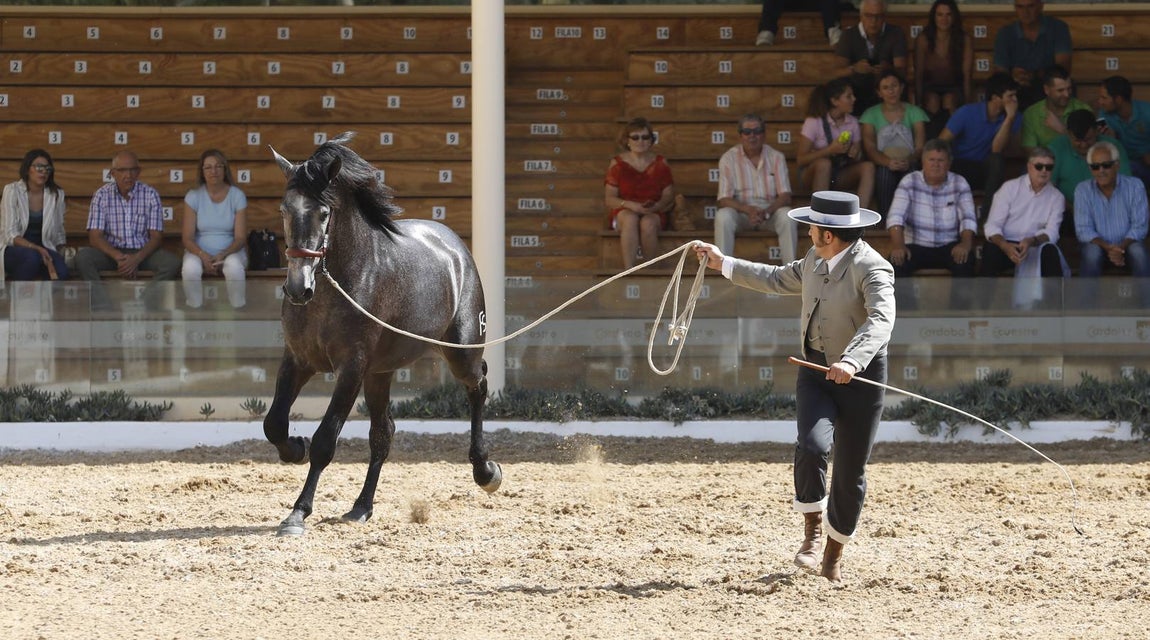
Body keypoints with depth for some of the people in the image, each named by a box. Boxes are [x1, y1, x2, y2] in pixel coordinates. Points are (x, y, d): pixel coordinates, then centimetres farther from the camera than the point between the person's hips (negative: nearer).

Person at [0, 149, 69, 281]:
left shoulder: (57, 194, 5)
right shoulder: (12, 191, -6)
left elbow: (59, 235, 10)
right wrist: (35, 248, -28)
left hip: (42, 249, 3)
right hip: (14, 250, -3)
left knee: (61, 272, -31)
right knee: (32, 257, -38)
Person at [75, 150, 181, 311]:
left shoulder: (151, 195, -1)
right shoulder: (102, 195, -2)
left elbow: (156, 237, -3)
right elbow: (95, 236, -8)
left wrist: (137, 259, -23)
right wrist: (118, 257, -26)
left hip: (142, 252, 0)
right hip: (111, 250, 0)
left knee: (172, 262, -29)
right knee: (82, 257, -30)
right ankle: (103, 311, -33)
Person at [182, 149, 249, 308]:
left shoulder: (237, 196, -1)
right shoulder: (193, 196, -1)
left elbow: (240, 238, -4)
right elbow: (187, 238, -5)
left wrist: (222, 255, -24)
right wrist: (203, 255, -25)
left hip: (230, 252, 0)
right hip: (199, 252, 0)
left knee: (234, 267, -37)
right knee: (190, 268, -36)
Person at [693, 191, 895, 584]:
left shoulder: (872, 269, -19)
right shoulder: (815, 260, 5)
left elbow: (881, 320, -34)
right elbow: (778, 280, 25)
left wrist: (852, 362, -49)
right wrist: (724, 264, 28)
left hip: (860, 376, -5)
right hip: (815, 371, 5)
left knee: (851, 473, 5)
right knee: (812, 446, -21)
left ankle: (834, 554, 22)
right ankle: (812, 532, -3)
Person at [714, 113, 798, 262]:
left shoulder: (776, 158, -1)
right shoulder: (729, 159, -5)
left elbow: (785, 197, -7)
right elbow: (724, 200, -10)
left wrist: (766, 212, -28)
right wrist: (749, 210, -29)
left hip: (770, 210, 1)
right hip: (740, 210, -1)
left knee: (787, 217, -31)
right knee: (723, 217, -33)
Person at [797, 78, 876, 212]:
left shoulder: (852, 122, 4)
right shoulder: (814, 122, -12)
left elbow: (858, 158, 8)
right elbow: (801, 159, -15)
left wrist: (855, 153, -17)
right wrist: (830, 150, -26)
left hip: (840, 176, 5)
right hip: (812, 174, -5)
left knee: (868, 167, -23)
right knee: (824, 163, -38)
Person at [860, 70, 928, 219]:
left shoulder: (914, 112, 13)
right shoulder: (871, 114, 11)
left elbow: (920, 147, 2)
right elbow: (869, 148, -2)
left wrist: (909, 160, -24)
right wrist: (888, 162, -25)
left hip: (908, 164, 0)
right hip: (882, 164, 0)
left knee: (912, 172, -36)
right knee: (885, 171, -37)